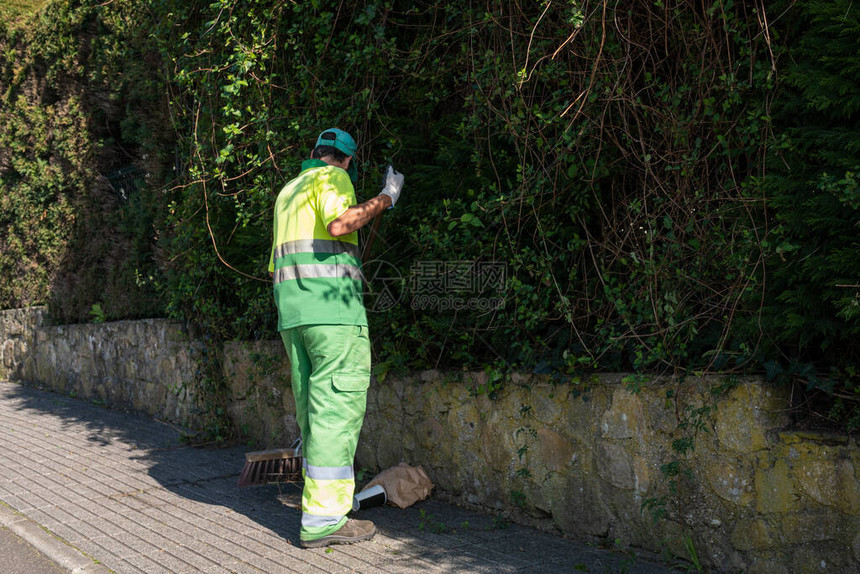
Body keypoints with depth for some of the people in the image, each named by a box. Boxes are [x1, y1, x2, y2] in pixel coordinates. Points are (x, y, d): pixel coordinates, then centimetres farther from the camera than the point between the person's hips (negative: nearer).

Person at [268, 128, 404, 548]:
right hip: (331, 303, -9)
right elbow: (340, 223, -20)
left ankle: (323, 495, 22)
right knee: (338, 403, -10)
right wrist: (385, 199, -7)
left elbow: (276, 267, 27)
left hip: (291, 310, 9)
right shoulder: (333, 178, 2)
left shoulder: (288, 191, 27)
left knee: (315, 405, 14)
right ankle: (323, 519, -12)